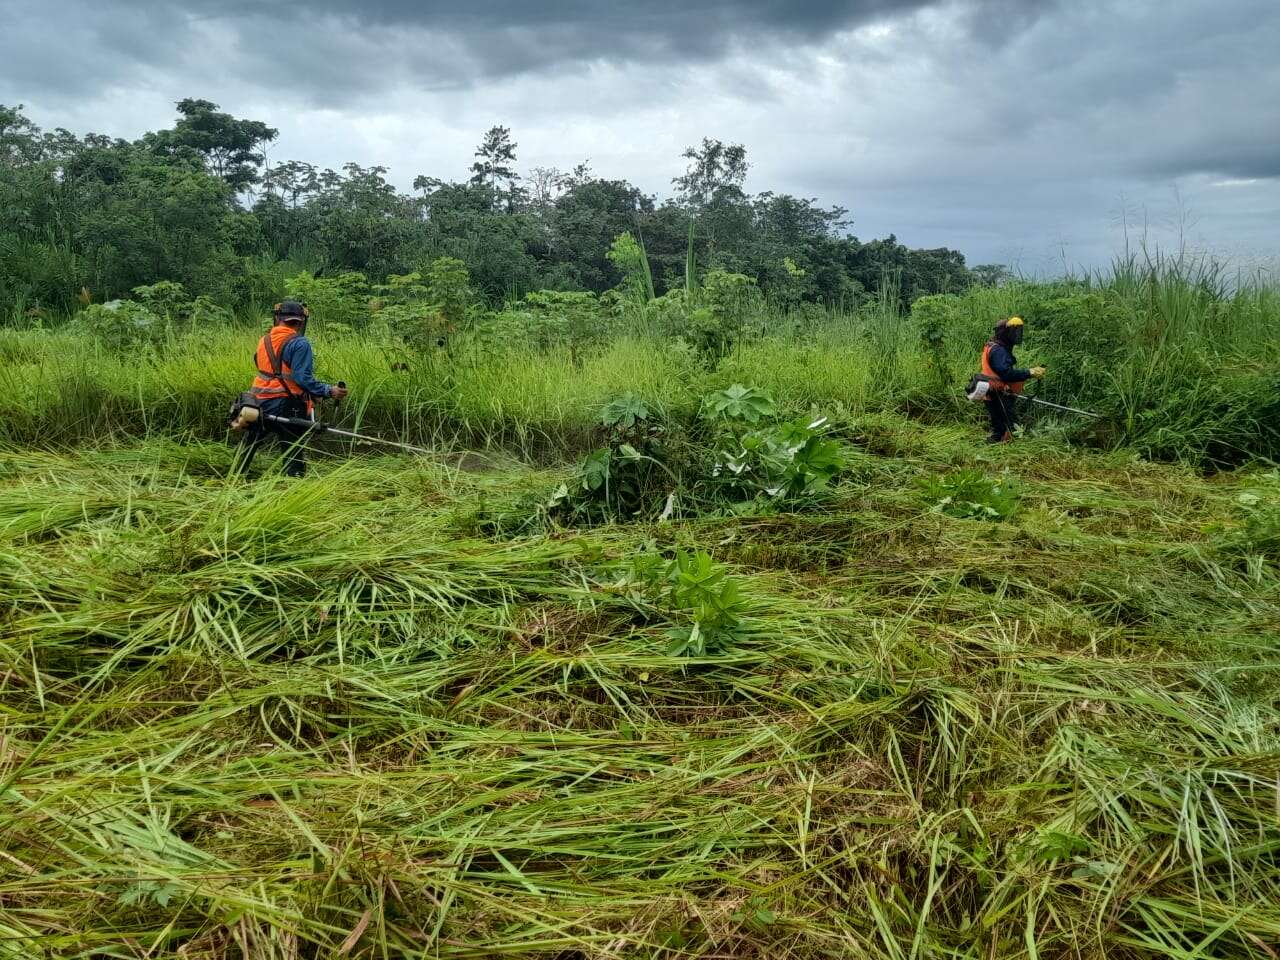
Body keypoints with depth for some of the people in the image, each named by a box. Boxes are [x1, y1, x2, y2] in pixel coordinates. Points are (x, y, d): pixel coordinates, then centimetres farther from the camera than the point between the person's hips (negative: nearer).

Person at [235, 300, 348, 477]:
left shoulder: (264, 341, 9)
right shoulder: (300, 343, -11)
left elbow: (266, 371, 14)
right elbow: (302, 378, -20)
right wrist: (329, 390, -20)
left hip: (259, 403, 7)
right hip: (285, 406, -7)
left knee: (249, 446, 22)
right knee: (293, 454, -1)